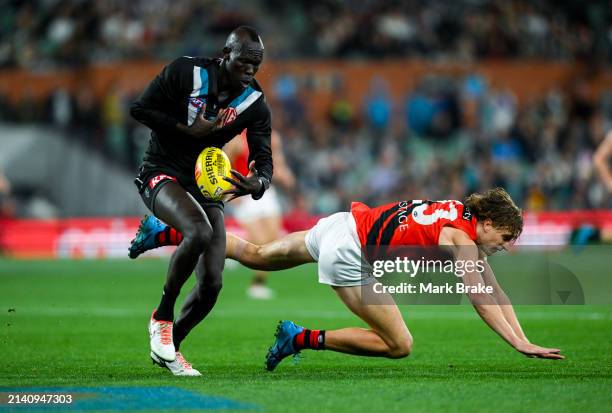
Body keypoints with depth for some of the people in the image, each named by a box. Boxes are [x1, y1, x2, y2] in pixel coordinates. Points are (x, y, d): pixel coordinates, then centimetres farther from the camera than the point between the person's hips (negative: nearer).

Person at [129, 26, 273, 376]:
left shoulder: (255, 104, -3)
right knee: (199, 231, -36)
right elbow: (140, 109, -8)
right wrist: (188, 130, -18)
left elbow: (264, 159, -7)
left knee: (212, 283, -3)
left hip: (206, 185, 5)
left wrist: (258, 183, -31)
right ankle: (162, 317, -16)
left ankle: (168, 349, 20)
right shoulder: (186, 72, -13)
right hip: (162, 174, -5)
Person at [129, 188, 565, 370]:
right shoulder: (460, 237, -16)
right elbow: (481, 300, -23)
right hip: (349, 253, -9)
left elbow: (494, 288, 11)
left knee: (256, 256, 25)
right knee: (399, 345, -8)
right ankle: (305, 339, -4)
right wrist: (520, 343, -24)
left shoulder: (468, 217, 8)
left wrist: (523, 335, 7)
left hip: (342, 225, 9)